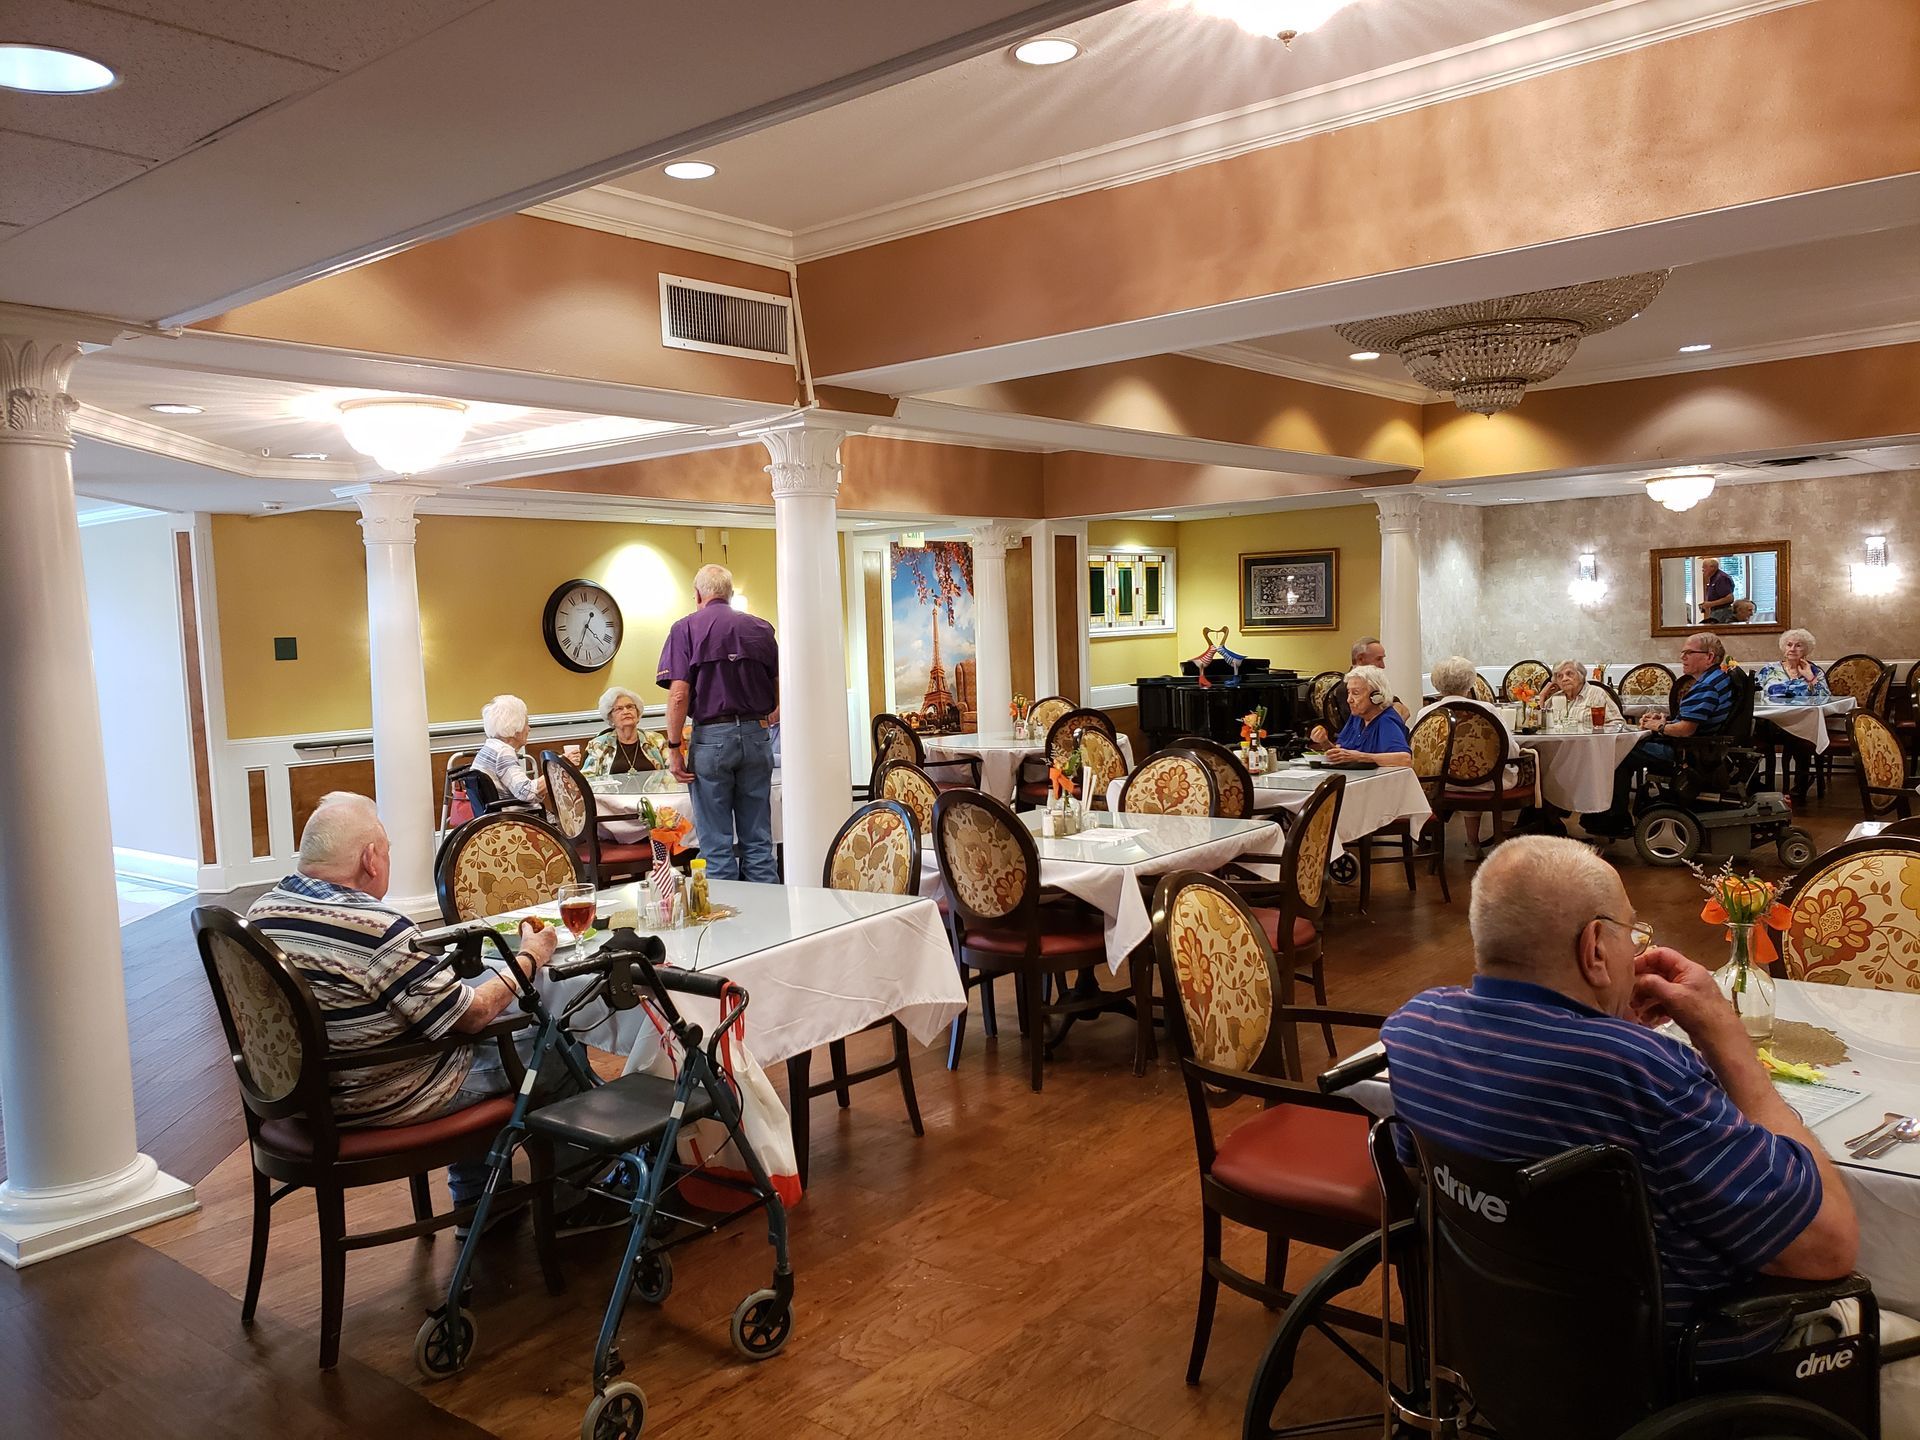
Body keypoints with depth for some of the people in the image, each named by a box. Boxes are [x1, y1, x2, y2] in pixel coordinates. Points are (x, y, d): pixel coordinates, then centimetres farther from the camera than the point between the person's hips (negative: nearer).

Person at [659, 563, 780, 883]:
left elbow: (679, 694, -10)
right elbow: (781, 686, 12)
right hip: (756, 736, 3)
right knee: (759, 840, 9)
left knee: (716, 844, 3)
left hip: (712, 736, -3)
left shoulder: (686, 628, -1)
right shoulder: (761, 628, 9)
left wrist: (674, 746, -6)